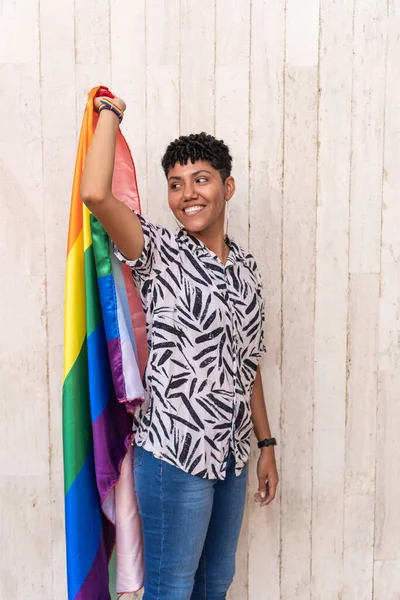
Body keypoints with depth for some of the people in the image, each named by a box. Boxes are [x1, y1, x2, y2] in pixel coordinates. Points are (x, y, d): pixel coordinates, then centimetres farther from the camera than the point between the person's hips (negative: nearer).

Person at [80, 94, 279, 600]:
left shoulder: (246, 267, 8)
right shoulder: (159, 254, -9)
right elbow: (95, 194, -27)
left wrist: (266, 444, 14)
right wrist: (110, 112, -12)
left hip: (232, 454, 6)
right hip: (175, 455, -6)